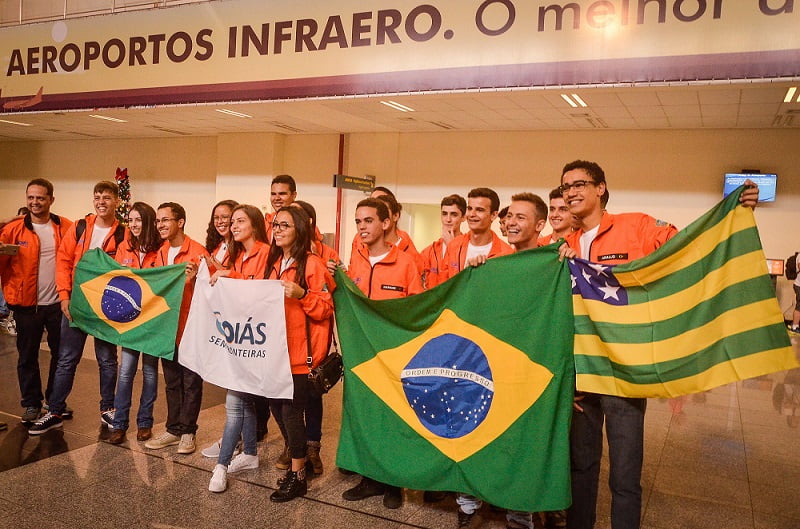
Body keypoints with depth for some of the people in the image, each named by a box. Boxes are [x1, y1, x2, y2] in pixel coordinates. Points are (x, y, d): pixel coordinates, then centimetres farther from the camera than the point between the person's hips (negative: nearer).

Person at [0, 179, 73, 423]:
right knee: (27, 356, 10)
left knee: (61, 354, 13)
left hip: (58, 303, 1)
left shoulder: (66, 228, -1)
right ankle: (32, 403, 25)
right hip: (27, 304, 0)